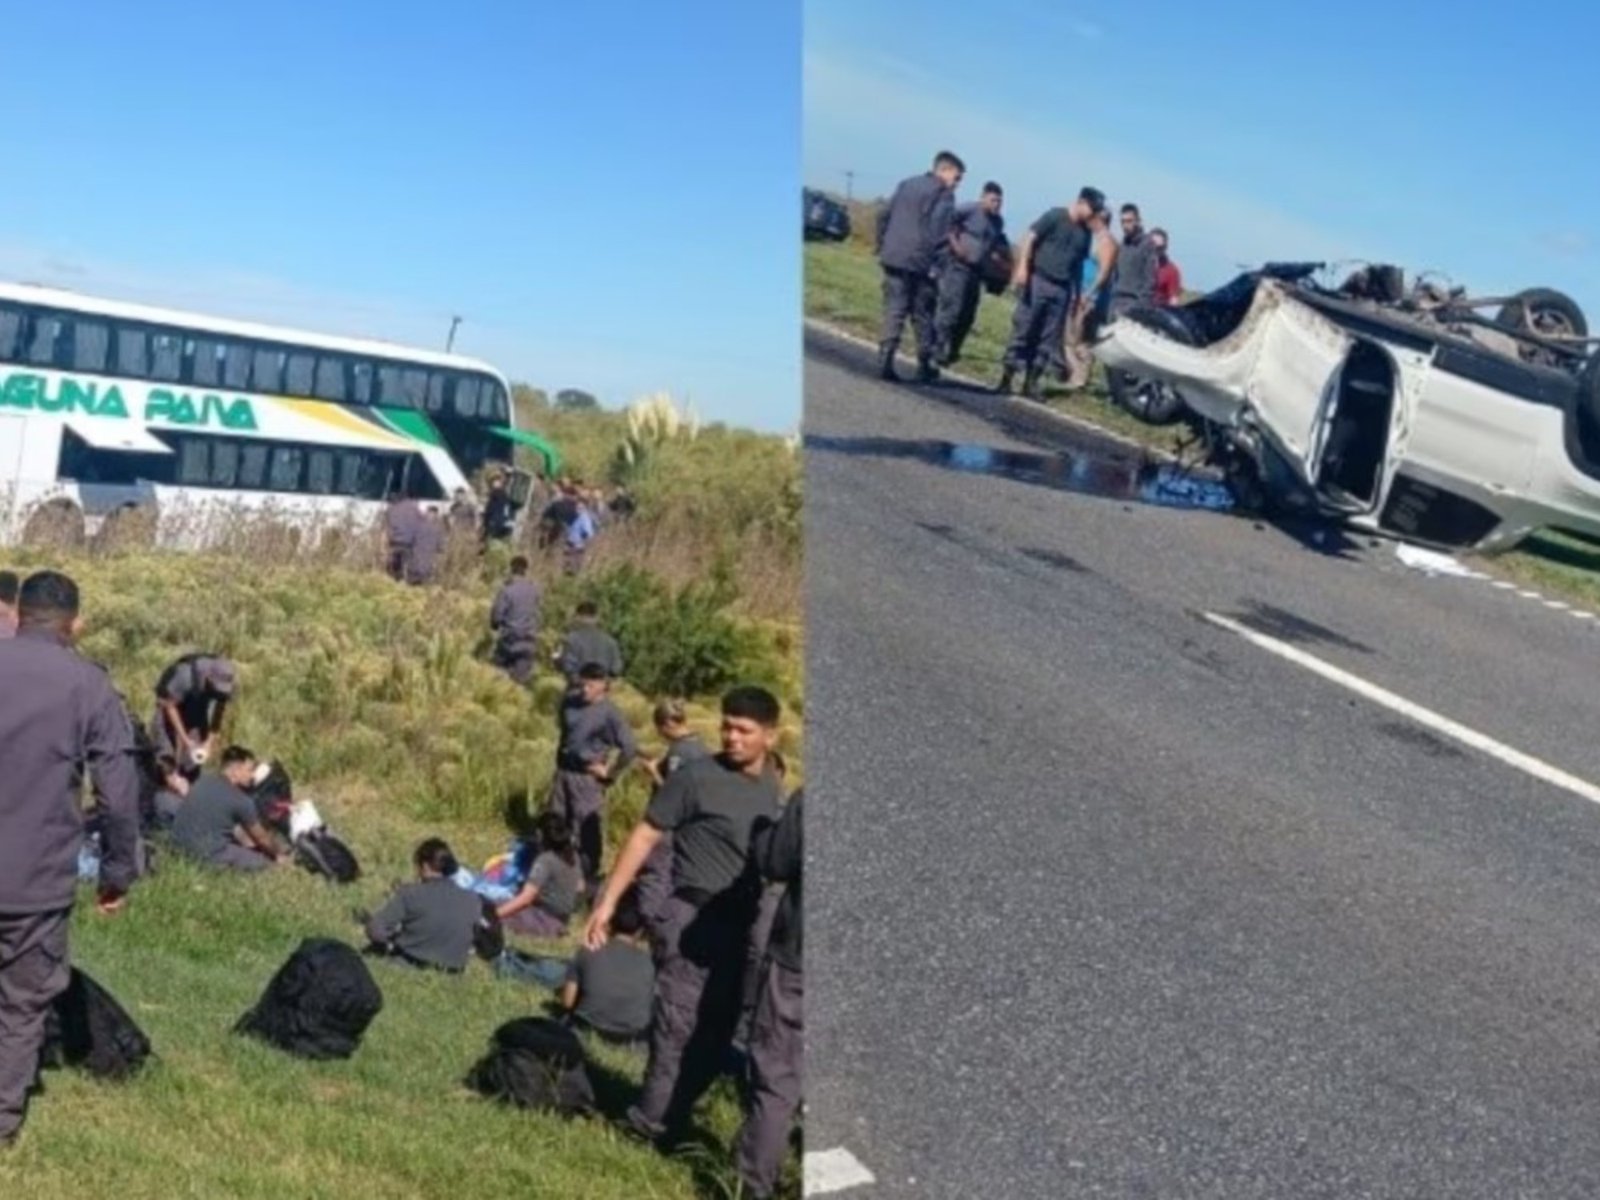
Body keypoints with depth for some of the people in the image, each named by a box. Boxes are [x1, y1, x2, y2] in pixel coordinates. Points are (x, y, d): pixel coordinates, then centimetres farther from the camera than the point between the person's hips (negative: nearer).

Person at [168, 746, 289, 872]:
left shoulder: (205, 781, 9)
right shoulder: (240, 800, -13)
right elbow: (261, 837, 3)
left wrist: (251, 845, 27)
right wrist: (278, 855, 20)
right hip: (205, 852, -9)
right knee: (262, 862, -3)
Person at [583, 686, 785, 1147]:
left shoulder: (771, 787, 8)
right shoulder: (697, 777, -10)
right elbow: (645, 835, -9)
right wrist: (608, 901, -13)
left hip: (741, 924, 6)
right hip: (694, 917, -6)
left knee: (717, 1034, 12)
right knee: (678, 1028, -5)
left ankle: (671, 1118, 25)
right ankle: (652, 1124, 6)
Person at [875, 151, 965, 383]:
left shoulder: (906, 185, 17)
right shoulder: (944, 194, -3)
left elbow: (884, 217, 16)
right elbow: (939, 229, -15)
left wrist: (882, 248, 19)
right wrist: (933, 260, -12)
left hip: (893, 259, 5)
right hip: (919, 263, -5)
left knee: (894, 311, 3)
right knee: (923, 315, 7)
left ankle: (885, 360, -12)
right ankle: (924, 366, 13)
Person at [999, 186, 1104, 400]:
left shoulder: (1085, 232, 15)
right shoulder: (1055, 216, -3)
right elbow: (1029, 239, -8)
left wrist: (1077, 295, 15)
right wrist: (1022, 267, -19)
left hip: (1062, 289, 6)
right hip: (1038, 281, -6)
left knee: (1048, 339, 4)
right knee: (1022, 331, -5)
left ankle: (1031, 382, 9)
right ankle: (1006, 378, -1)